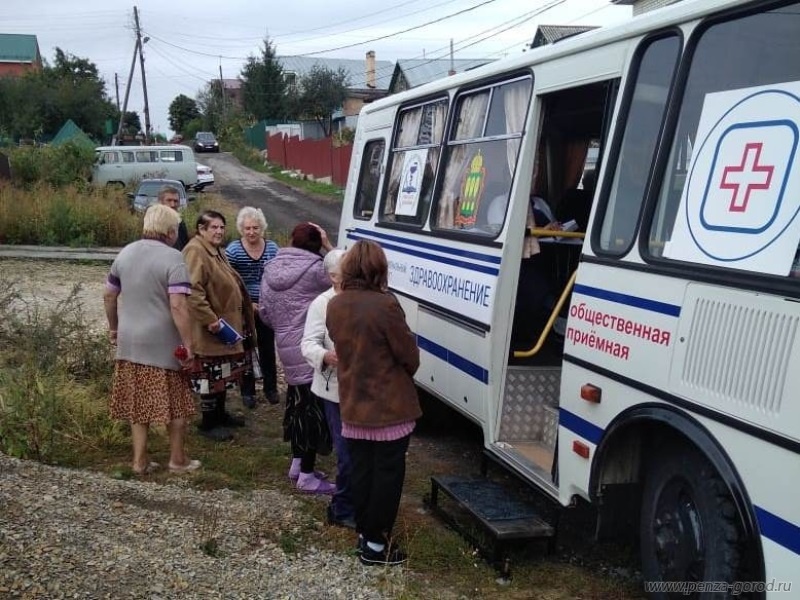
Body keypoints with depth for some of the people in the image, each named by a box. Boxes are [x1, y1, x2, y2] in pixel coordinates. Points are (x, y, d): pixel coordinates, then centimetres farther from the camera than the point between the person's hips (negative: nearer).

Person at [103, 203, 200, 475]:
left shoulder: (125, 253, 7)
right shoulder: (172, 258, -13)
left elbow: (109, 296, 15)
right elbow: (178, 306, -21)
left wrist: (113, 328, 27)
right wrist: (188, 345, -17)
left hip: (130, 342, 6)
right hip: (163, 343, -6)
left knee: (138, 401, 15)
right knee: (175, 402, 10)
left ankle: (140, 460, 21)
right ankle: (177, 459, 20)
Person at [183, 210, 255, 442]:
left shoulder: (216, 250, 15)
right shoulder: (195, 251, -18)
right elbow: (193, 291, -28)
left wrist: (246, 306, 23)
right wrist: (210, 319, -28)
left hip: (227, 323, 10)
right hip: (211, 328, -10)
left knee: (223, 373, 19)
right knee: (211, 375, -2)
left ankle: (220, 414, 33)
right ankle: (208, 423, 10)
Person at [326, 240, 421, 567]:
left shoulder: (334, 306, 0)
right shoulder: (385, 304, -20)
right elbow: (409, 354, -12)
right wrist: (405, 374, 8)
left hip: (353, 405, 6)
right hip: (389, 405, -6)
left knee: (361, 471, 17)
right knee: (387, 474, 6)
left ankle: (364, 533, 29)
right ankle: (376, 544, 13)